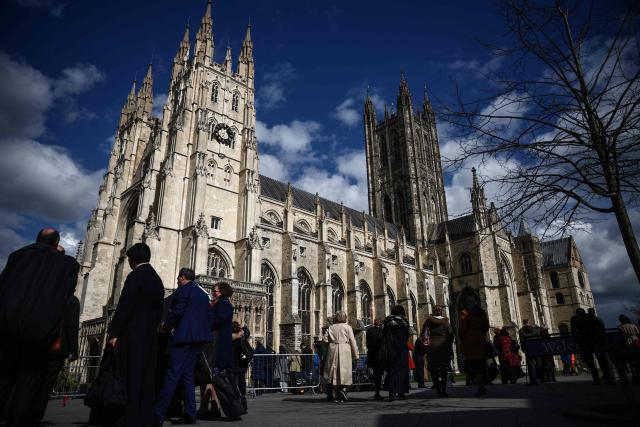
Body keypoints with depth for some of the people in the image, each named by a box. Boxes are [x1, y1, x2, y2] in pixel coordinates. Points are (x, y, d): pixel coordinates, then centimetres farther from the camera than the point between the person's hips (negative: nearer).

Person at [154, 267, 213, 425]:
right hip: (199, 338, 8)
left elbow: (176, 313, -12)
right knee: (187, 374, 11)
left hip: (184, 336, -7)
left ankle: (158, 415, -7)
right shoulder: (203, 294, 19)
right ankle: (190, 414, 10)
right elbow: (209, 317, 16)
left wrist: (165, 328, 3)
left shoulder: (183, 290, -3)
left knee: (172, 375, -7)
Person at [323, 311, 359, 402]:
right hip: (345, 351, -2)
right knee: (344, 372, 2)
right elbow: (352, 342, 4)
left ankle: (330, 395, 4)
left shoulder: (330, 328, 13)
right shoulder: (347, 327, 5)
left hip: (333, 350, 2)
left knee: (332, 372, 6)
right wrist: (355, 355, 9)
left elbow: (326, 340, 8)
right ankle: (342, 395, -2)